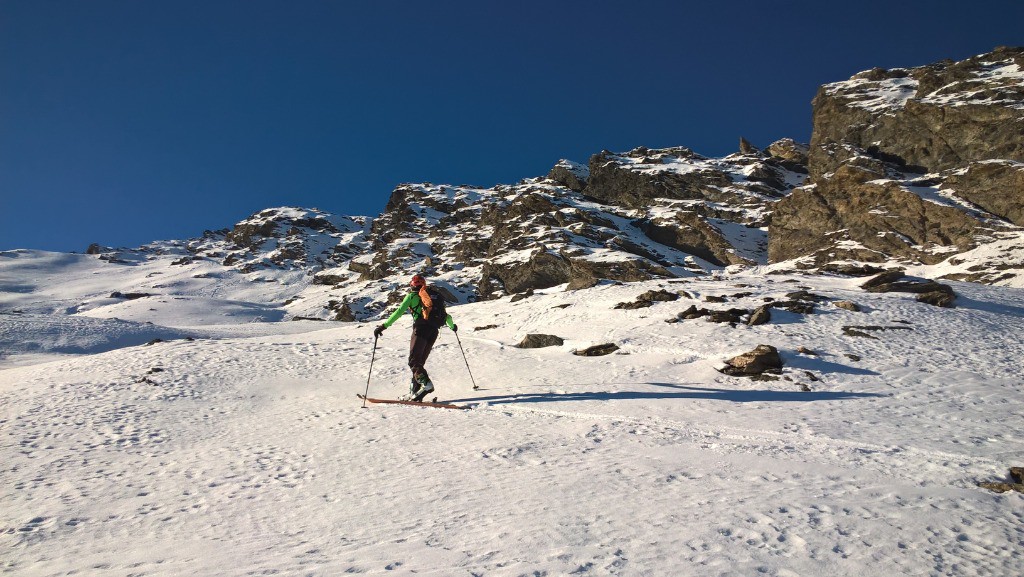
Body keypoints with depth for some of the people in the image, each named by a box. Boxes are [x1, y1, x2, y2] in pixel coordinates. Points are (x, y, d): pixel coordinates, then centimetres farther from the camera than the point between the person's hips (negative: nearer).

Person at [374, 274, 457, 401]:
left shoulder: (412, 296, 8)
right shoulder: (436, 296, 23)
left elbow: (399, 312, -3)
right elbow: (446, 316, 29)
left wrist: (383, 326, -4)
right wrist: (452, 326, 49)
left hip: (421, 329, -6)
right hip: (434, 331, 6)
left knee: (414, 361, -8)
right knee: (420, 361, 12)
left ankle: (426, 384, -30)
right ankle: (414, 392, 8)